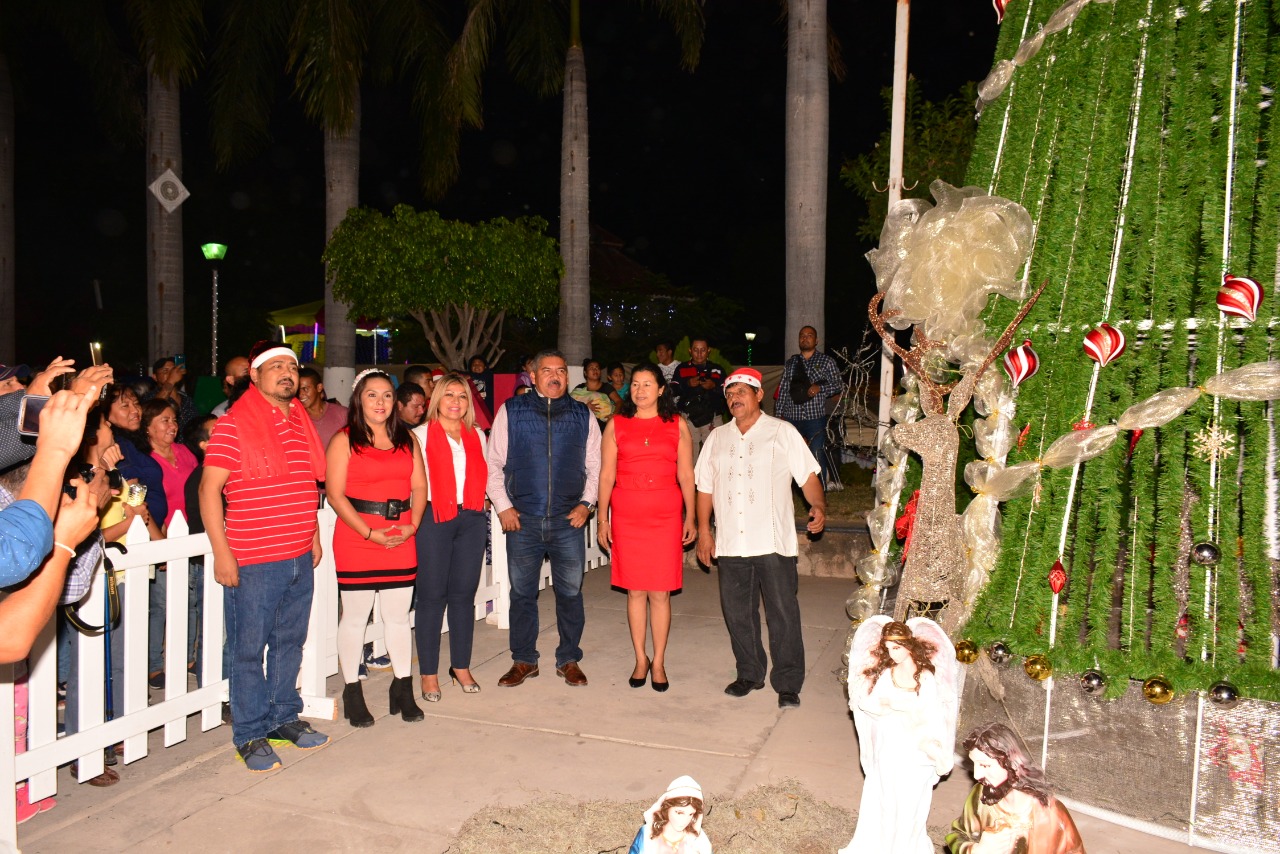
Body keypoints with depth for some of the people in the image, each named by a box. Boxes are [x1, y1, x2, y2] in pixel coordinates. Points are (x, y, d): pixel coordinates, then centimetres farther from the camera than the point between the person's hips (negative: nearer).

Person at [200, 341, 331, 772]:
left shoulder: (302, 422, 11)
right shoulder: (233, 424, -9)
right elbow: (209, 489, -11)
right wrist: (221, 551, -14)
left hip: (300, 558, 6)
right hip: (252, 562, -6)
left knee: (290, 643, 16)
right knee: (249, 650, 4)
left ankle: (284, 718, 31)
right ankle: (250, 735, 17)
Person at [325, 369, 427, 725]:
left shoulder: (407, 439, 12)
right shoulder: (344, 440, -2)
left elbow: (420, 487, 9)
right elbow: (335, 494, -9)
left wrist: (412, 525, -7)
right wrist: (370, 533, -16)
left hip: (401, 540, 4)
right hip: (356, 539, -4)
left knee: (399, 616, 10)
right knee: (355, 618, 5)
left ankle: (402, 688, 22)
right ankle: (352, 692, 18)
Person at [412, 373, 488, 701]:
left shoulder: (477, 436, 15)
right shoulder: (421, 435, 2)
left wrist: (478, 503, 6)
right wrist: (419, 513, -9)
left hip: (472, 519, 4)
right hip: (434, 520, -4)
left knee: (464, 594, 8)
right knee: (432, 595, 0)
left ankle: (461, 666, 19)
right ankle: (429, 673, 9)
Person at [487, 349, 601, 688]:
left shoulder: (583, 415, 7)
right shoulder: (511, 411, 4)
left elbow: (594, 466, 11)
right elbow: (494, 463, 5)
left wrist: (586, 503, -1)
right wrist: (502, 505, -3)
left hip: (569, 520, 1)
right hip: (522, 520, 0)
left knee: (570, 593, 8)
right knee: (522, 594, 8)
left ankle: (569, 660, 23)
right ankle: (523, 661, 23)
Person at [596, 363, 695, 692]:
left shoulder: (677, 425, 6)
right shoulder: (616, 425, 6)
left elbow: (686, 475, 6)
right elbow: (606, 474, 4)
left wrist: (691, 517, 2)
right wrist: (602, 518, 0)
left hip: (666, 516, 0)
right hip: (626, 515, 1)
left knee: (660, 592, 2)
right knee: (635, 590, 7)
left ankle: (659, 663, 15)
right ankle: (641, 659, 21)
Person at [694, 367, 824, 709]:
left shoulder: (783, 432, 3)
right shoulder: (717, 437, 14)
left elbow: (808, 476, -2)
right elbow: (705, 486, 15)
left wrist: (818, 506, -20)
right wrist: (704, 531, 10)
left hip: (774, 542, -4)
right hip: (730, 543, 4)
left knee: (783, 613, -2)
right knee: (737, 612, 10)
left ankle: (787, 684, 10)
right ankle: (750, 673, 27)